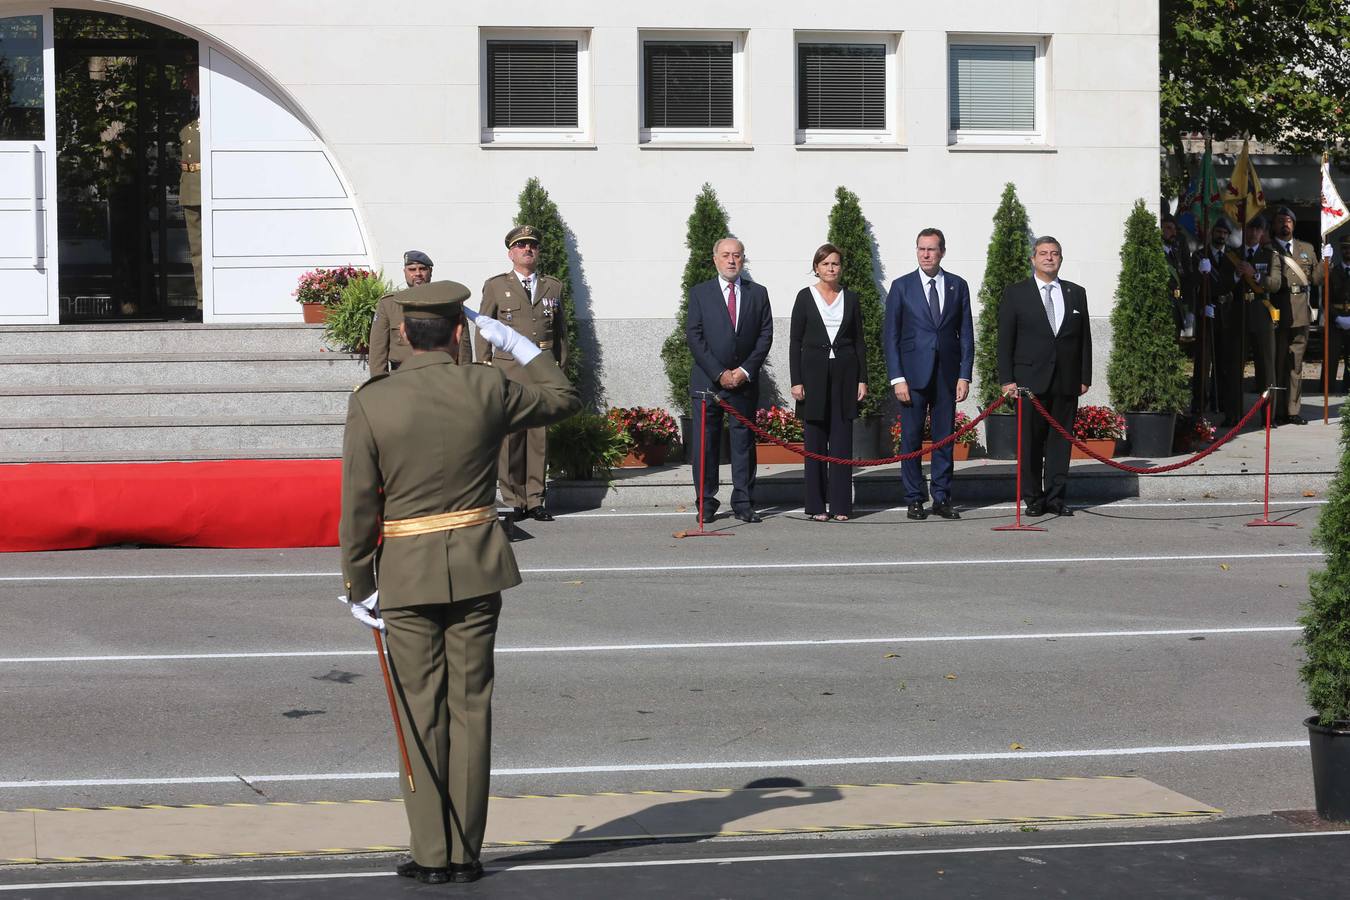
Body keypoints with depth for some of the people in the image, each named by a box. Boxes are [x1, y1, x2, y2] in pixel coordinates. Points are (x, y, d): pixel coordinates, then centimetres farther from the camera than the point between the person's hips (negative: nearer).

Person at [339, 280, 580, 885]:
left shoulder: (371, 402, -9)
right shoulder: (487, 391, -5)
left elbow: (359, 504, -7)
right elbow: (564, 397, 14)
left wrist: (359, 585, 1)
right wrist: (514, 342, 20)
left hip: (406, 573, -1)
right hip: (477, 567, 1)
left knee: (422, 714, 5)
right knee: (470, 709, 8)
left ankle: (431, 855, 7)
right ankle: (465, 854, 11)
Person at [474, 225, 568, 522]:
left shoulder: (553, 287, 15)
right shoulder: (496, 286, 8)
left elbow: (561, 331, 18)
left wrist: (561, 369, 13)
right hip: (508, 370, -2)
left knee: (539, 436, 1)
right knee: (509, 436, -6)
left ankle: (535, 500, 6)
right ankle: (514, 502, -1)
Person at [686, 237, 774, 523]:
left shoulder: (758, 293, 9)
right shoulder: (699, 293, 4)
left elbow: (765, 335, 4)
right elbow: (694, 337, -2)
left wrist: (745, 371, -8)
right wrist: (719, 374, -10)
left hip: (745, 380, 1)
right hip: (707, 380, -1)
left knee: (744, 441, 2)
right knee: (705, 443, -1)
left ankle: (743, 503, 6)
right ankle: (705, 502, 5)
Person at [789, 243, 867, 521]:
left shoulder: (850, 298, 9)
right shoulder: (805, 297, 3)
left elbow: (859, 341, 11)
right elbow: (795, 342, 2)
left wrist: (862, 379, 3)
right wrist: (796, 381, -6)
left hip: (844, 373, 2)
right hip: (814, 373, -2)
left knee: (842, 441, 0)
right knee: (815, 441, -1)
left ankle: (840, 505, 3)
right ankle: (817, 505, 3)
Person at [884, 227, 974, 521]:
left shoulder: (958, 286, 8)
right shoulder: (901, 286, 2)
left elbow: (966, 334, 9)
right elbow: (890, 336, 1)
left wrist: (964, 375, 0)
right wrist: (897, 378, -7)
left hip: (947, 374, 2)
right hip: (913, 373, -2)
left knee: (945, 438, 4)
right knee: (911, 438, 0)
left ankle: (942, 499, 10)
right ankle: (914, 499, 7)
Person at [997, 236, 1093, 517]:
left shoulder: (1076, 294, 13)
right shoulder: (1015, 294, 4)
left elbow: (1085, 338, 14)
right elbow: (1005, 340, 1)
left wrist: (1085, 377, 7)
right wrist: (1007, 379, -6)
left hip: (1067, 381, 3)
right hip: (1031, 380, -2)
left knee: (1061, 439, 3)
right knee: (1031, 440, -1)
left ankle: (1055, 497, 7)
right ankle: (1033, 499, 5)